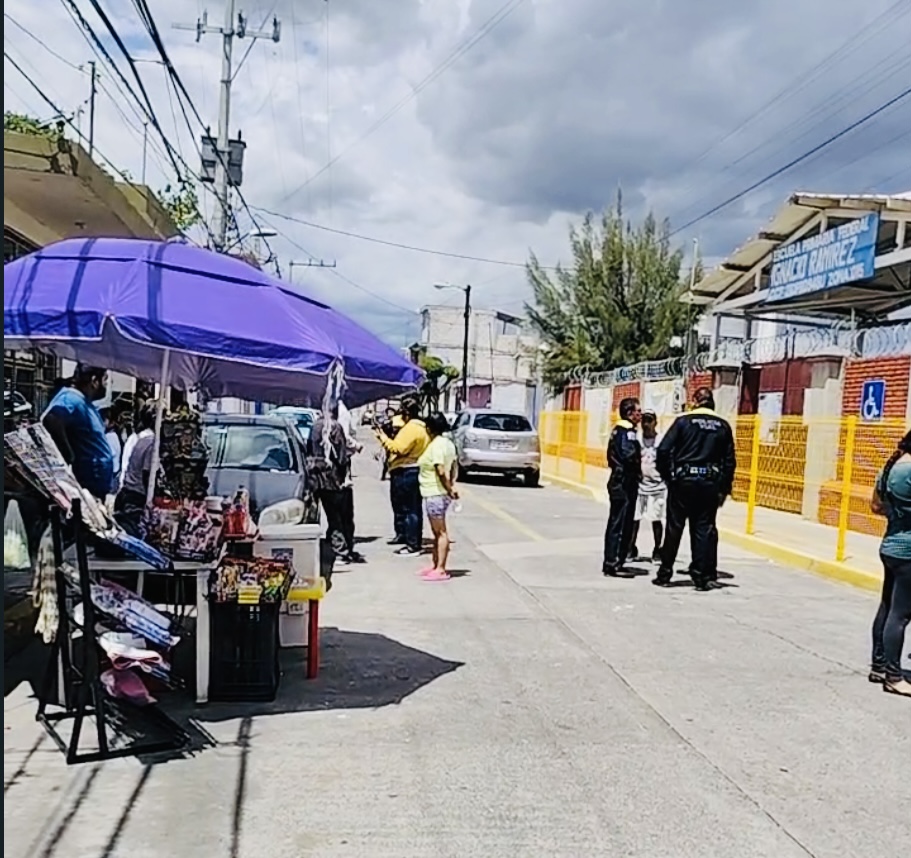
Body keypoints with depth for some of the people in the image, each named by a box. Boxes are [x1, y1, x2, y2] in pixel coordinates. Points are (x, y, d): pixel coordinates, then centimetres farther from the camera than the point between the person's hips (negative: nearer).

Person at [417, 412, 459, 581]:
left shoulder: (436, 445, -18)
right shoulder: (448, 442, 11)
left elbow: (441, 471, -24)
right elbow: (453, 465, 13)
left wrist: (449, 489, -16)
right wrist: (451, 486, 11)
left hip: (435, 494, -10)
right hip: (436, 493, 10)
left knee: (440, 532, -6)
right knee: (437, 531, 17)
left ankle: (441, 569, -3)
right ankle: (435, 564, 27)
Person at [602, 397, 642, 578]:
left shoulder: (618, 430, 16)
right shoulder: (627, 433, -14)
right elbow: (629, 456, -27)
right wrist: (640, 457, -7)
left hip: (618, 482, 10)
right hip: (625, 483, -10)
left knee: (616, 524, 13)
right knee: (621, 525, -7)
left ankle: (610, 562, 19)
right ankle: (613, 564, -4)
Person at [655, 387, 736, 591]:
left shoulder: (683, 421, -2)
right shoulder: (723, 426, 6)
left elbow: (663, 450, -9)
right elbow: (729, 460, 6)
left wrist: (668, 476, 3)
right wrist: (724, 489, 12)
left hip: (683, 482, -2)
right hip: (710, 484, 2)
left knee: (674, 528, 6)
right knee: (704, 529, 6)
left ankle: (664, 574, 11)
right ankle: (702, 576, 6)